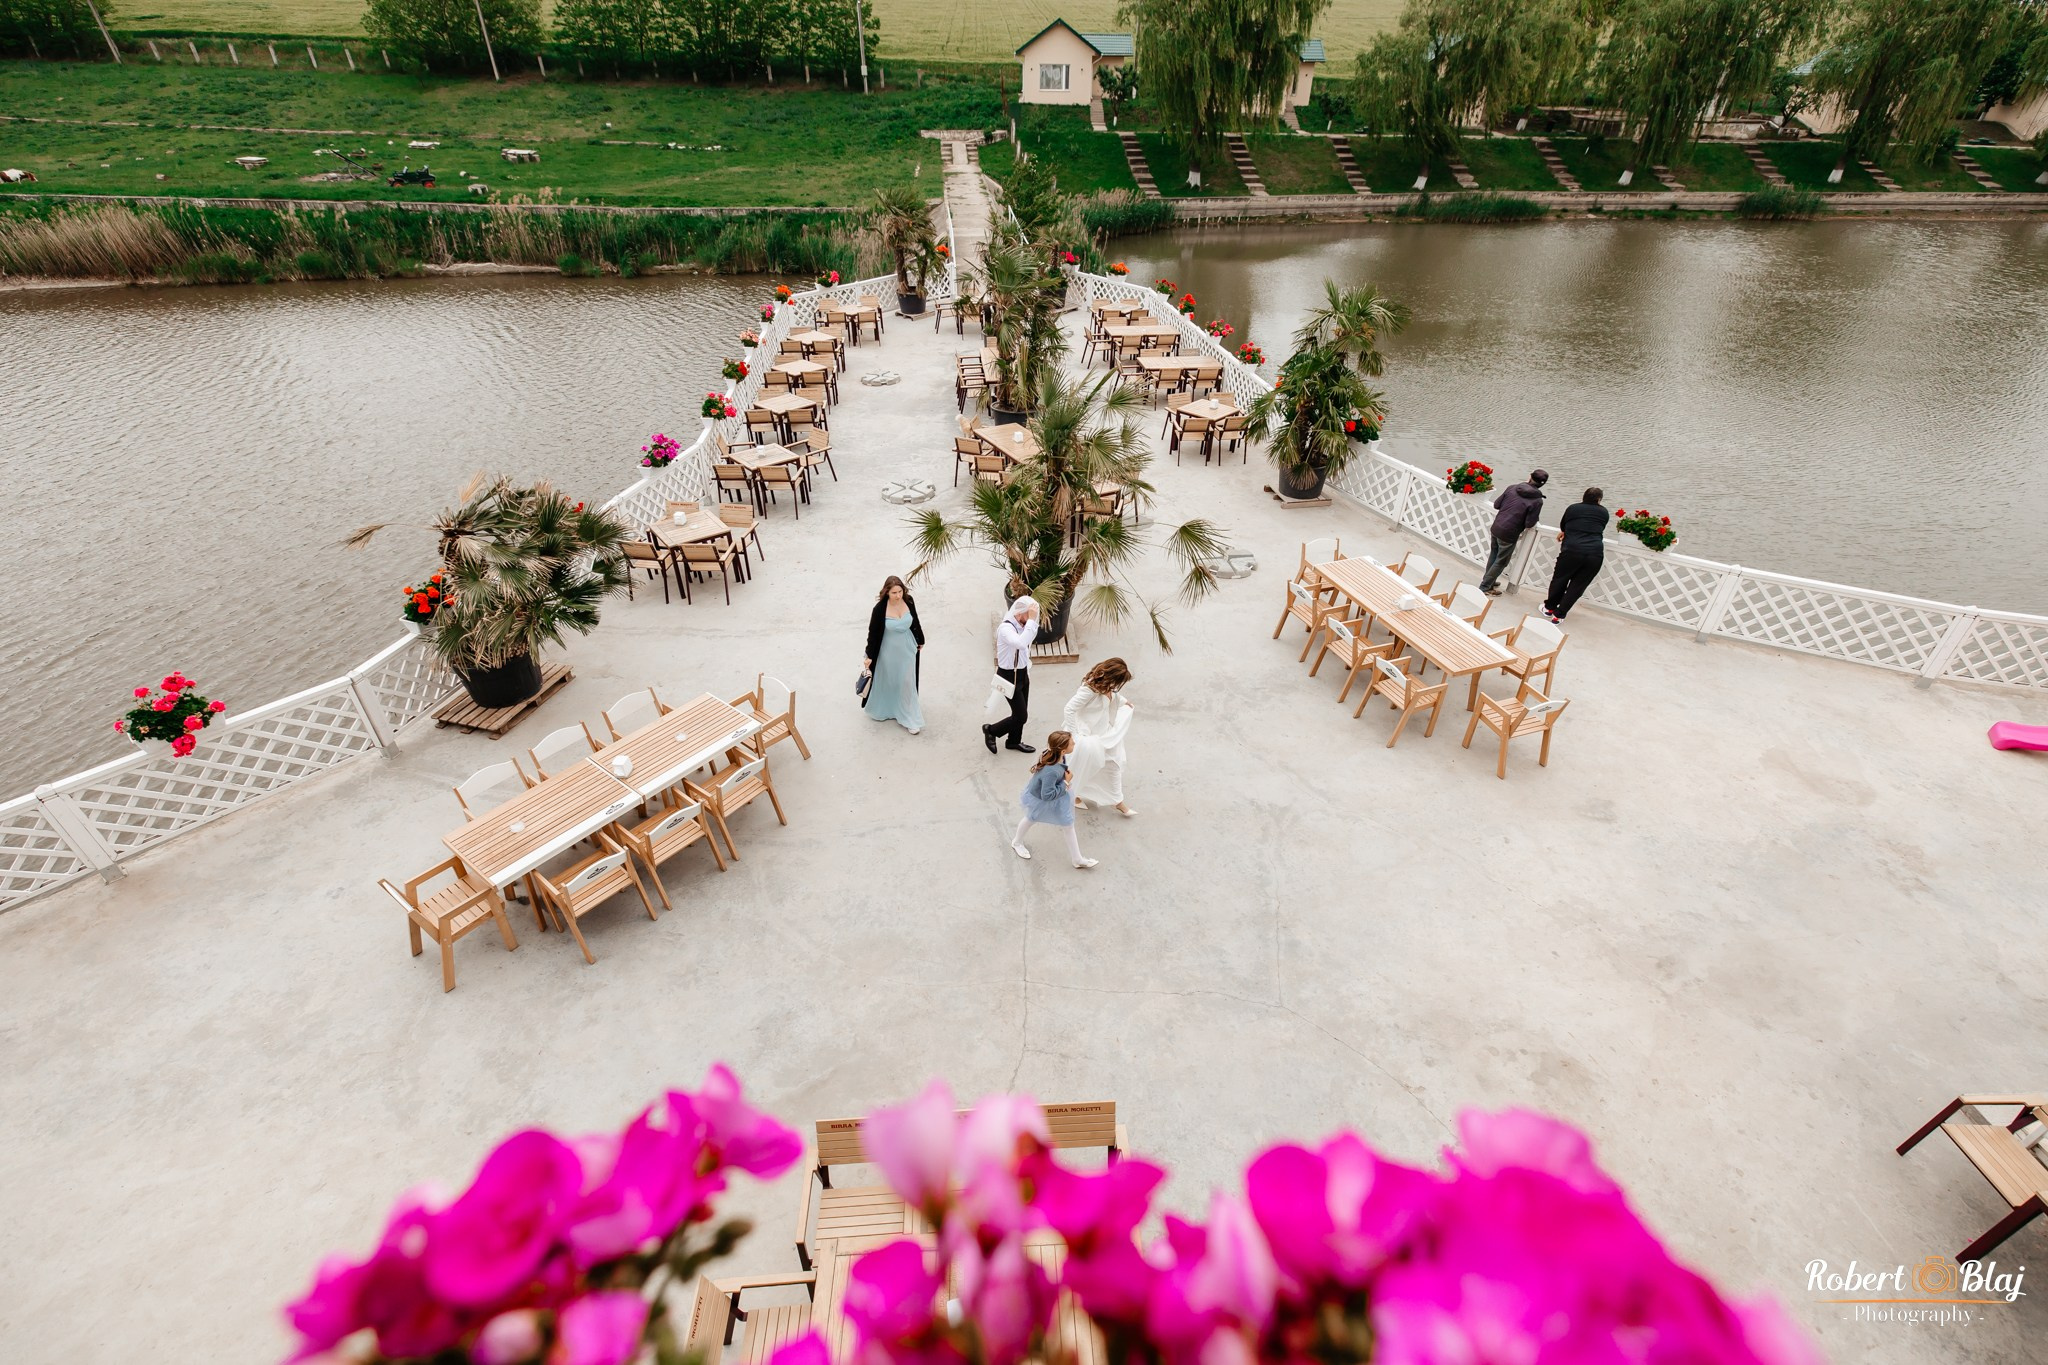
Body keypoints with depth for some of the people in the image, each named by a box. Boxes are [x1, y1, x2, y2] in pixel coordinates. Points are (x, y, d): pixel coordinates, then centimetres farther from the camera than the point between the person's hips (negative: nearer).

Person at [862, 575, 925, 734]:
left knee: (907, 682, 13)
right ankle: (882, 709, 44)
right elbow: (873, 632, -14)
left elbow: (915, 622, 4)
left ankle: (908, 717, 29)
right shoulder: (880, 608, -24)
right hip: (889, 651, -3)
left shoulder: (909, 601, -13)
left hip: (907, 649, 3)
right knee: (887, 681, 17)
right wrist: (869, 656, -9)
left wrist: (920, 641, 16)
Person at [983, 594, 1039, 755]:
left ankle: (1014, 741, 44)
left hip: (1023, 673, 8)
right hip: (1010, 676, -8)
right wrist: (1031, 620, -41)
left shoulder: (1023, 625, -2)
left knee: (1021, 712, 21)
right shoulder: (1005, 628, -27)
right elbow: (1021, 643, -47)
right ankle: (991, 730, 21)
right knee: (1021, 716, -1)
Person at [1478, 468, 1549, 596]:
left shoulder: (1512, 487, -2)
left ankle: (1488, 581, 39)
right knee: (1501, 562, 11)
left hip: (1496, 527, 5)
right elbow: (1529, 524, -13)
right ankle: (1485, 587, 15)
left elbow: (1496, 504, 4)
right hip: (1509, 534, -5)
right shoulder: (1537, 500, -14)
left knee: (1494, 555, 24)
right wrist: (1536, 518, 7)